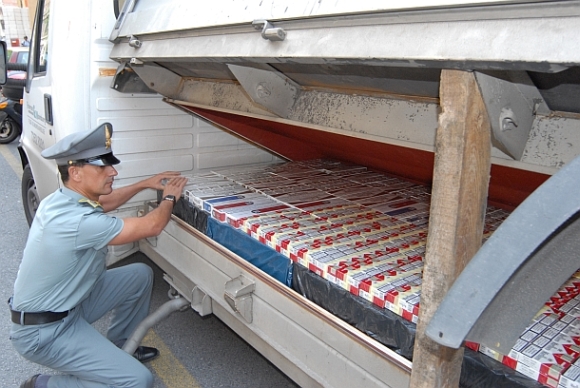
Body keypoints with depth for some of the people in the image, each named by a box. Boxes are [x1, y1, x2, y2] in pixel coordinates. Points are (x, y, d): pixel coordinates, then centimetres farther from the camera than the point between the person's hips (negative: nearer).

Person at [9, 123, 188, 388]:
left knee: (141, 274, 10)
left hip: (67, 304, 10)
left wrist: (145, 184, 18)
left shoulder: (61, 199, -3)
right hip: (42, 331, -9)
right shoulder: (78, 221, -32)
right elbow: (152, 226, -23)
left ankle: (116, 347, 27)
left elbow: (105, 201, 20)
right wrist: (170, 197, -4)